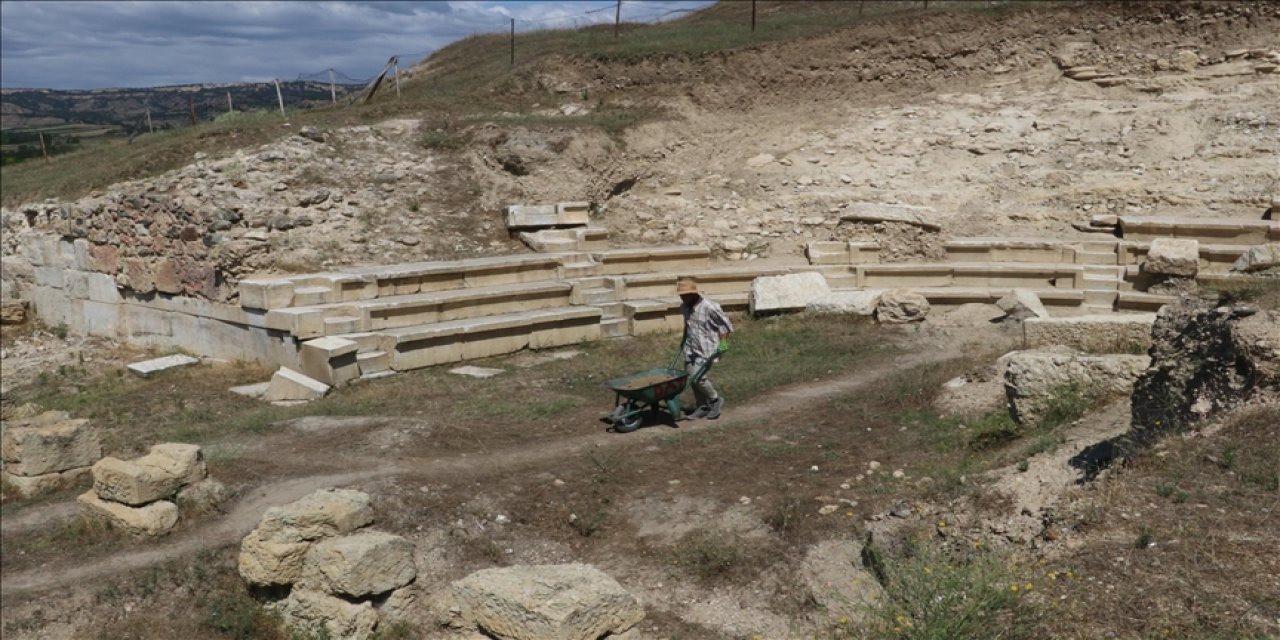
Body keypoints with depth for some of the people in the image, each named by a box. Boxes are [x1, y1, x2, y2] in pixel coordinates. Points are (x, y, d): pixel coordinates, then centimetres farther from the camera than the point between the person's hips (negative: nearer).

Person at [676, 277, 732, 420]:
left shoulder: (710, 307, -20)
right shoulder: (684, 307, 1)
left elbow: (725, 325, -9)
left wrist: (722, 343, -12)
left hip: (706, 348, -7)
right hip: (691, 348, 7)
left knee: (698, 377, -14)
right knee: (691, 377, 7)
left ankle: (715, 400, 9)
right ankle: (702, 407, 21)